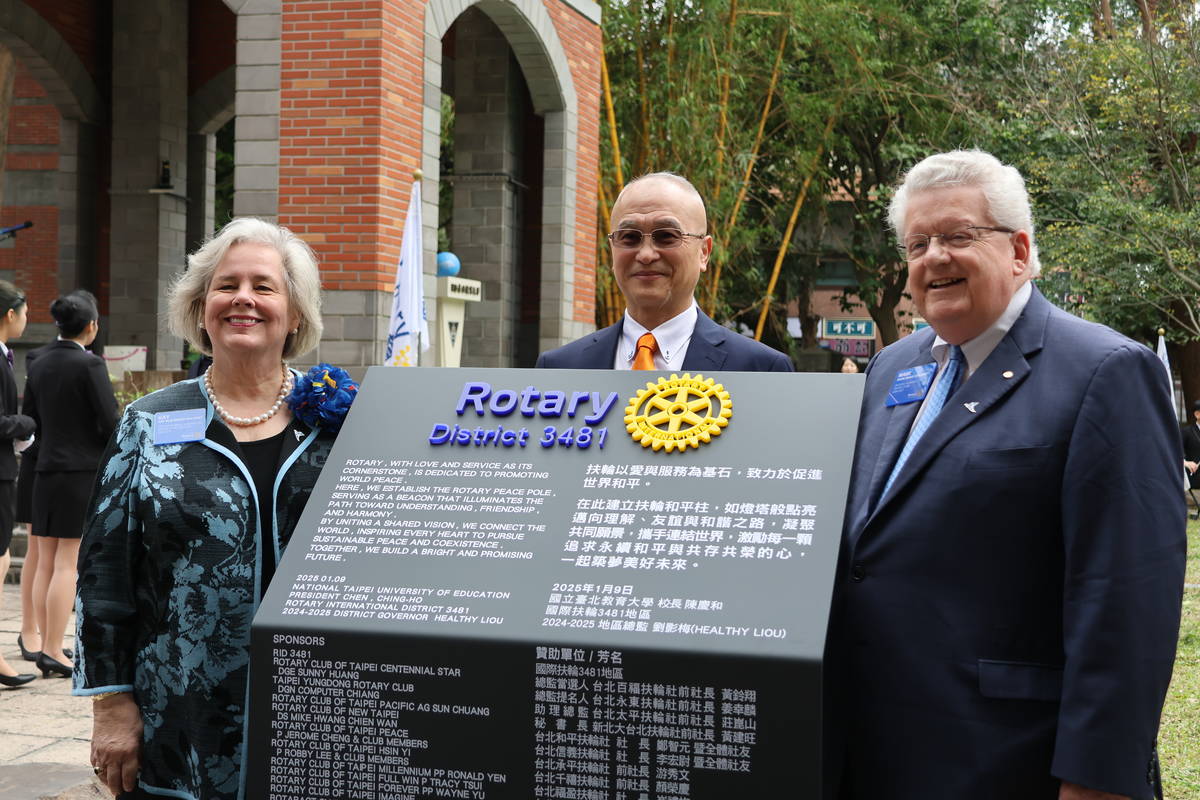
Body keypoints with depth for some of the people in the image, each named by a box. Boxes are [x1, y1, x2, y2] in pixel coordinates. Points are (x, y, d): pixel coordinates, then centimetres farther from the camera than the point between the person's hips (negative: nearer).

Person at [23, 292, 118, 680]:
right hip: (85, 472, -6)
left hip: (46, 473, 6)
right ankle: (53, 651, -4)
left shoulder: (39, 364, 8)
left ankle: (47, 646, 14)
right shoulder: (90, 364, -12)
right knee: (67, 564, -4)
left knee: (46, 564, 9)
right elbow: (110, 422, -13)